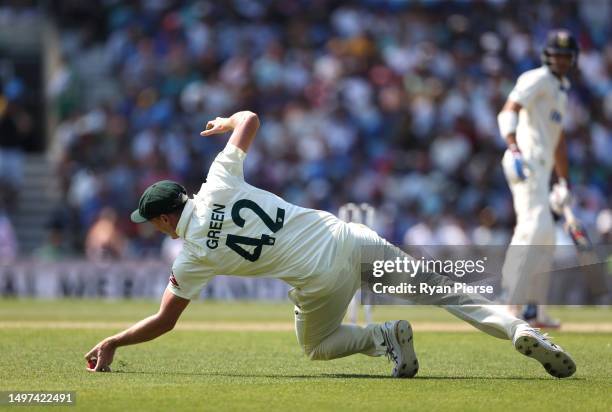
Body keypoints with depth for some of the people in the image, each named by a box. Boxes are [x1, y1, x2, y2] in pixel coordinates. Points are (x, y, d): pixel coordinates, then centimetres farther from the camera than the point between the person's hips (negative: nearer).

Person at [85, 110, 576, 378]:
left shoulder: (194, 256, -1)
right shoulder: (219, 183, 5)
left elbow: (164, 322, 5)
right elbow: (251, 118, 15)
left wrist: (112, 343, 17)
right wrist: (226, 122, 38)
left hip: (321, 280, -4)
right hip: (348, 237, 4)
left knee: (317, 346, 27)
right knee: (435, 286, 10)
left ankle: (383, 336, -4)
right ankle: (518, 328, -11)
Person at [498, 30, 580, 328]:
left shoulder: (561, 90, 24)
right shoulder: (537, 80, -5)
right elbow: (509, 110, -21)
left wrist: (563, 182, 29)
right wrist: (513, 147, -37)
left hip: (542, 167, 10)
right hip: (525, 162, -10)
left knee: (544, 237, 13)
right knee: (536, 229, -19)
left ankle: (534, 311, 19)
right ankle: (511, 301, -23)